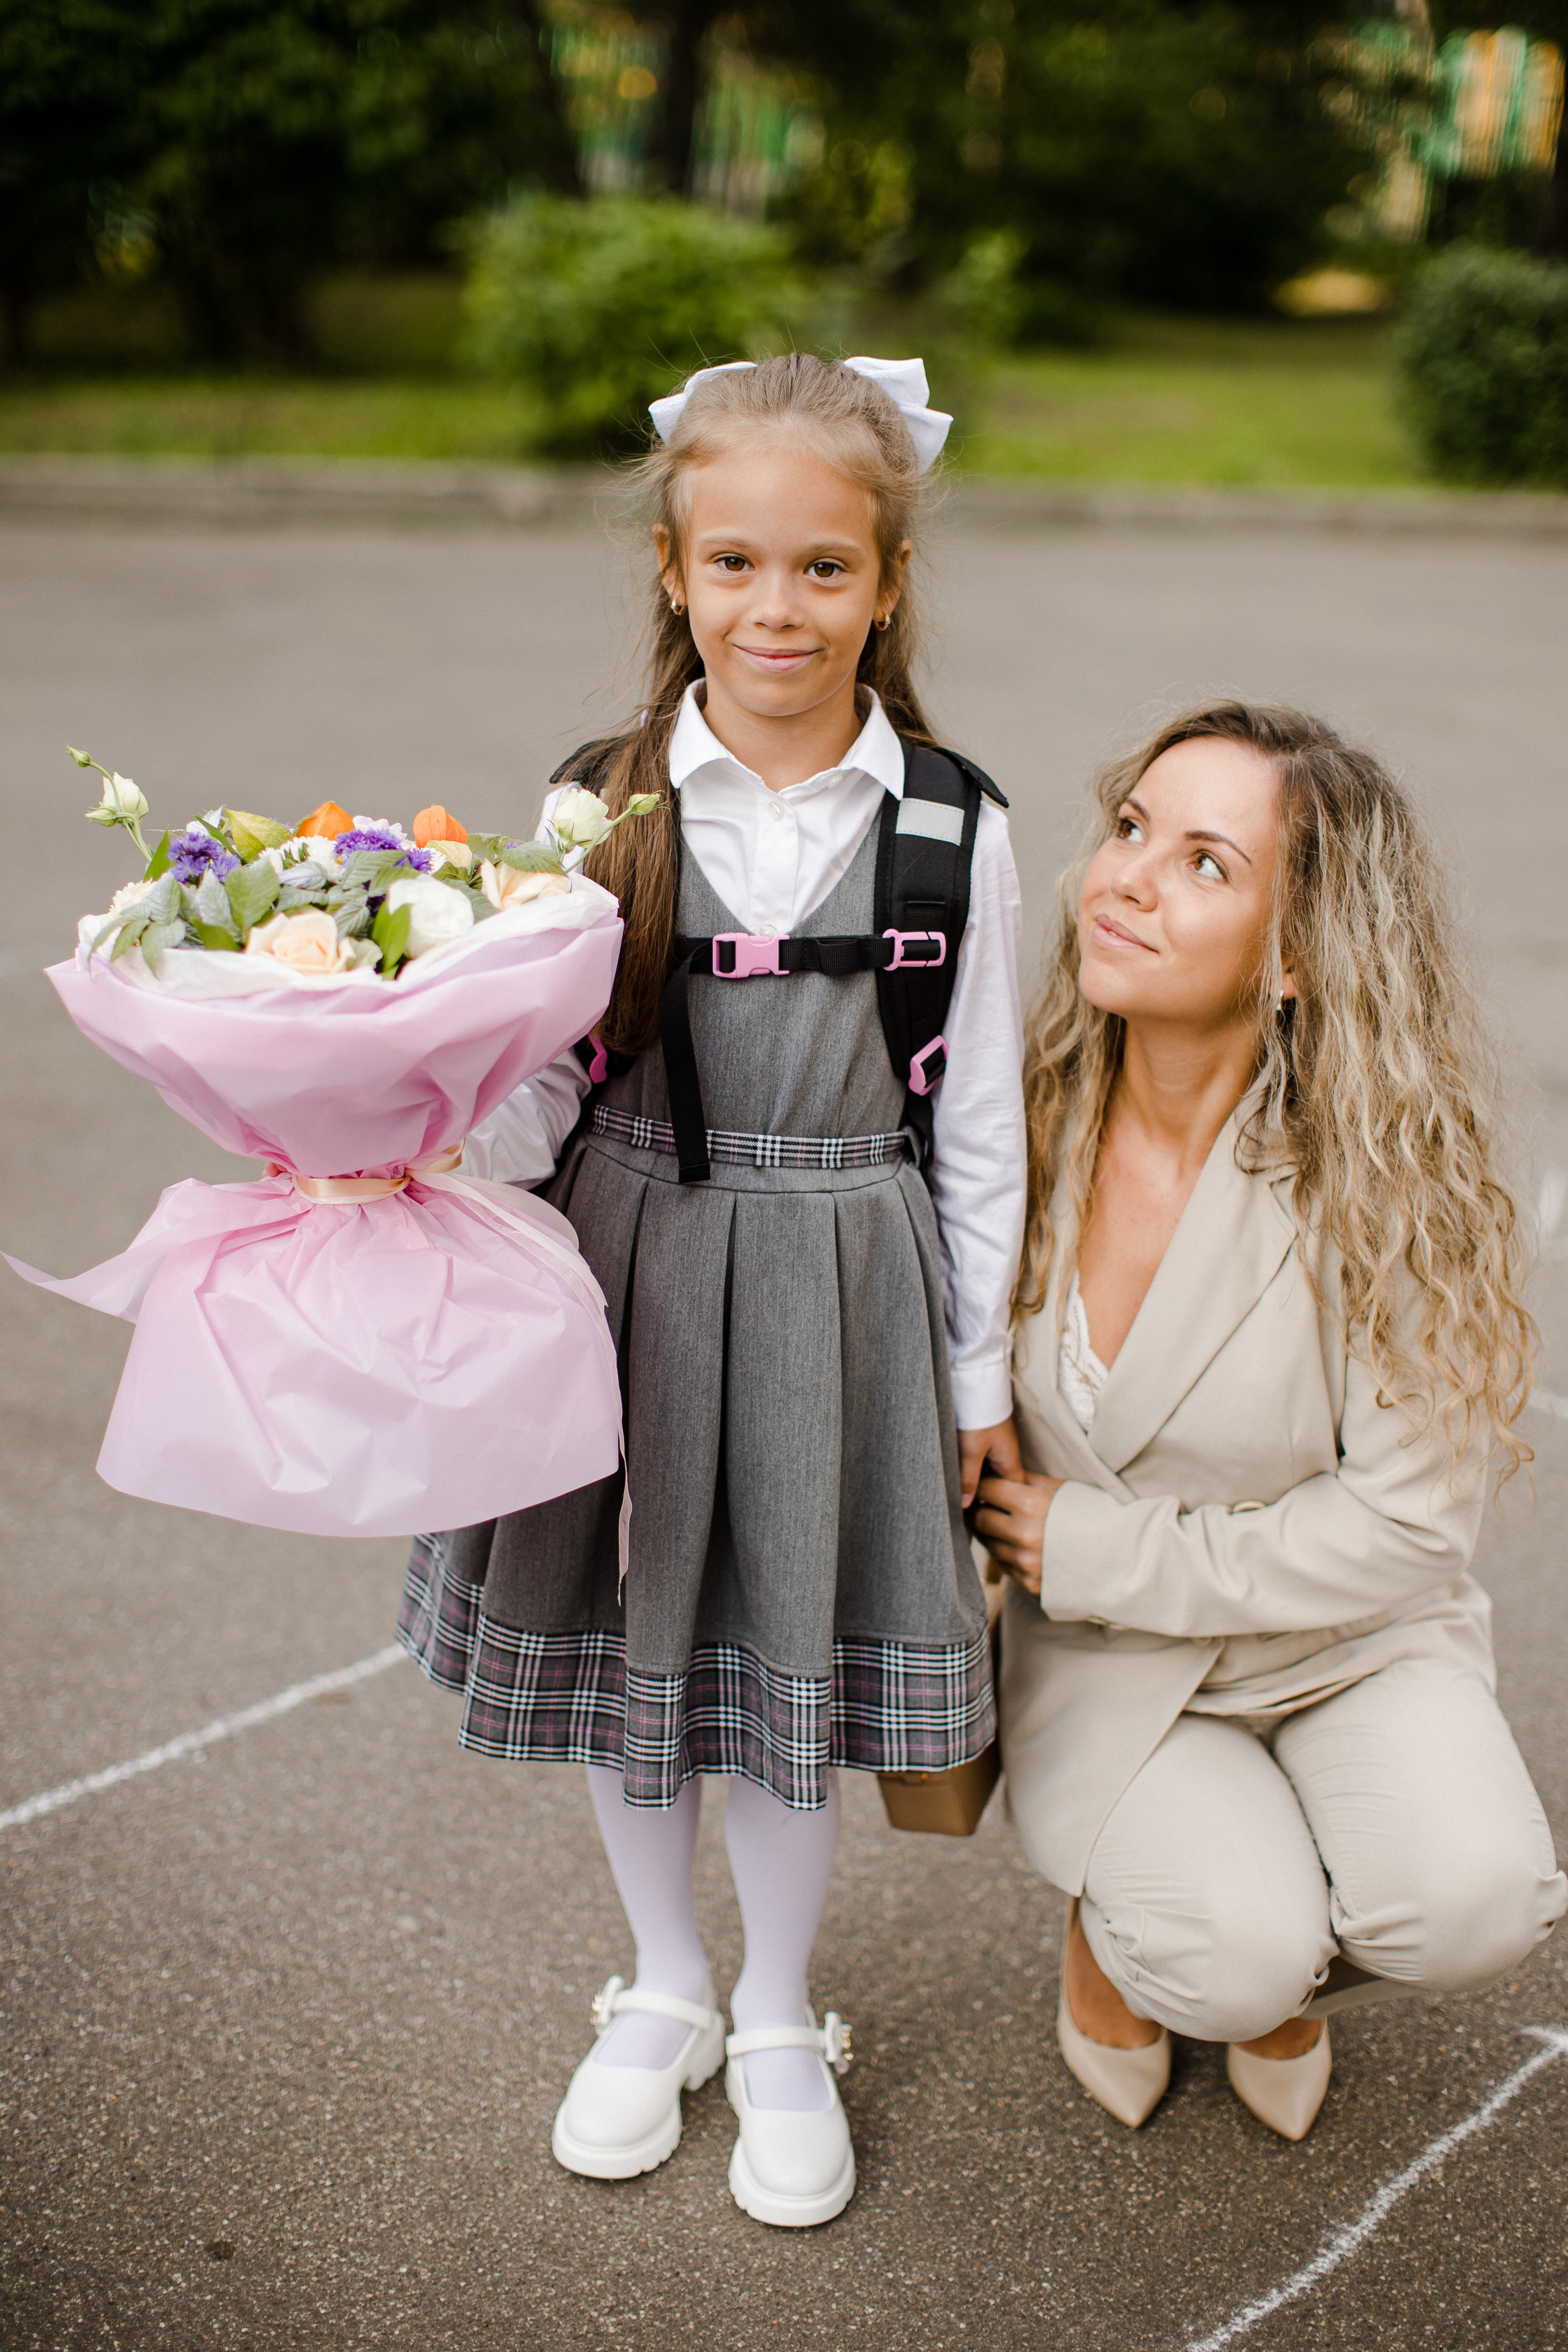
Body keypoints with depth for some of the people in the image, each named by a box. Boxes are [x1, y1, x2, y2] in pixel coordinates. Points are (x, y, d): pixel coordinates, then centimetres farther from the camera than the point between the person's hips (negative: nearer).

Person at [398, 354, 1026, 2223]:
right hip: (628, 1273, 1)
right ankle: (665, 1988, 40)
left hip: (842, 1286, -1)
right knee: (624, 1631, 14)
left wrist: (979, 1371, 5)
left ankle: (780, 2025, 35)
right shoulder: (602, 806, -4)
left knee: (791, 1647, 10)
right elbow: (538, 1084, -5)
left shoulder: (954, 827, -5)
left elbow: (979, 1121, 1)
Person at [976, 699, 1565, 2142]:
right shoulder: (1030, 1114, -10)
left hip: (1350, 1637, 0)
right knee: (1230, 1959, -25)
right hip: (1105, 1660, 0)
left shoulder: (1380, 1172, -20)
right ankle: (1124, 1929, 12)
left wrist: (1100, 1549, -17)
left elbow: (1405, 1525, -18)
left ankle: (1277, 1970, 9)